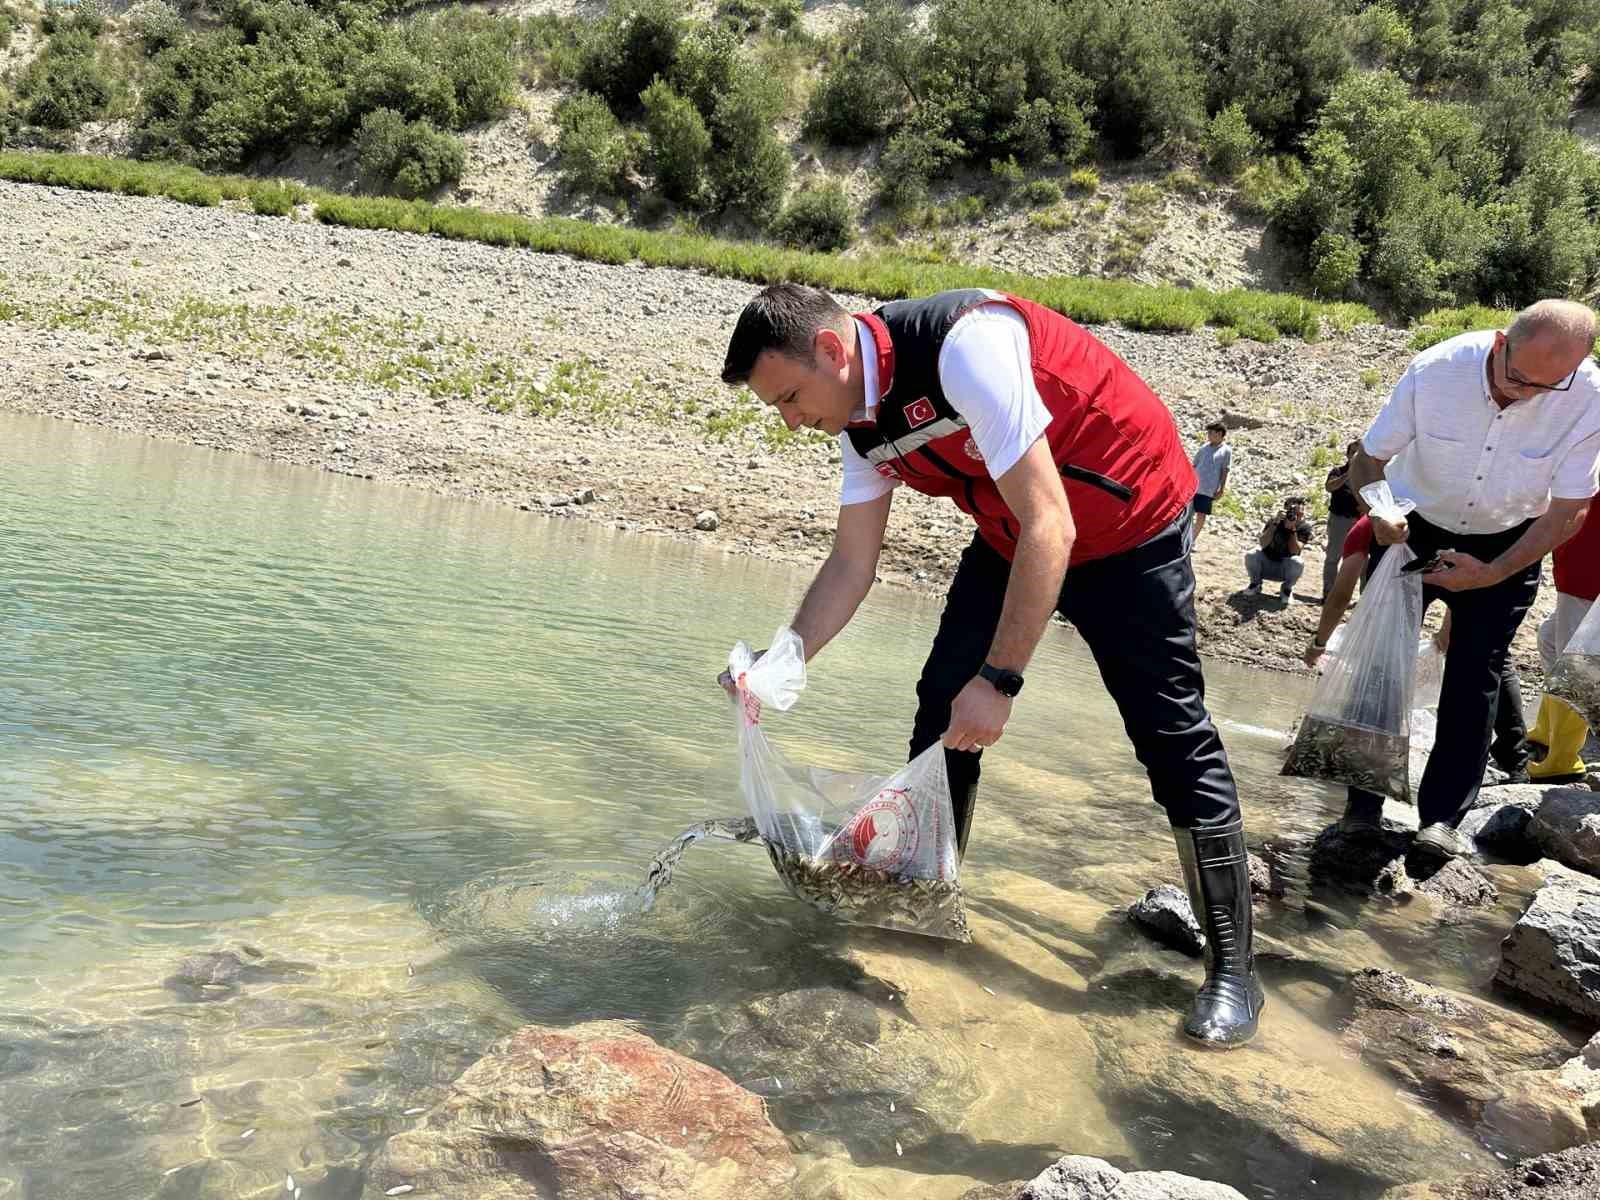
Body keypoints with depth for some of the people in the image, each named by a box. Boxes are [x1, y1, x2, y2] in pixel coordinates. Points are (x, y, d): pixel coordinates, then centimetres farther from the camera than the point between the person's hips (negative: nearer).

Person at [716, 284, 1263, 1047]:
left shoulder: (966, 345, -33)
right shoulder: (862, 418, -7)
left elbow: (1049, 529, -33)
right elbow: (851, 562, -1)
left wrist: (1000, 680, -34)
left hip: (1129, 524, -7)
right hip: (1013, 534, 8)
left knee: (1173, 736, -7)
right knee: (943, 707, 4)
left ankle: (1232, 968, 5)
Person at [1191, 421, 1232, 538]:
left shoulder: (1226, 451, -2)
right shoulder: (1204, 448, 8)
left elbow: (1225, 472, -2)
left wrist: (1221, 489, -6)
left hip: (1209, 490, -3)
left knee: (1201, 515, 1)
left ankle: (1193, 539, 13)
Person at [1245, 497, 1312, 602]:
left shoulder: (1305, 527, -13)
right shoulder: (1275, 521, -12)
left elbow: (1294, 551, -23)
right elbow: (1263, 544, -27)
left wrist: (1293, 528, -31)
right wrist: (1275, 523, -35)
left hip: (1285, 568, 0)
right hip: (1266, 564, 0)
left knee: (1298, 562, -34)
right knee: (1250, 556, -30)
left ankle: (1286, 589, -1)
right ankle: (1255, 584, 2)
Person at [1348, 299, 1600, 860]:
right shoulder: (1435, 370, -26)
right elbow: (1367, 459, -13)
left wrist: (1493, 574, -25)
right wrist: (1379, 513, -33)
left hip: (1506, 545, 0)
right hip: (1410, 528, 0)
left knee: (1476, 674, -3)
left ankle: (1443, 816, 6)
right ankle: (1363, 803, 13)